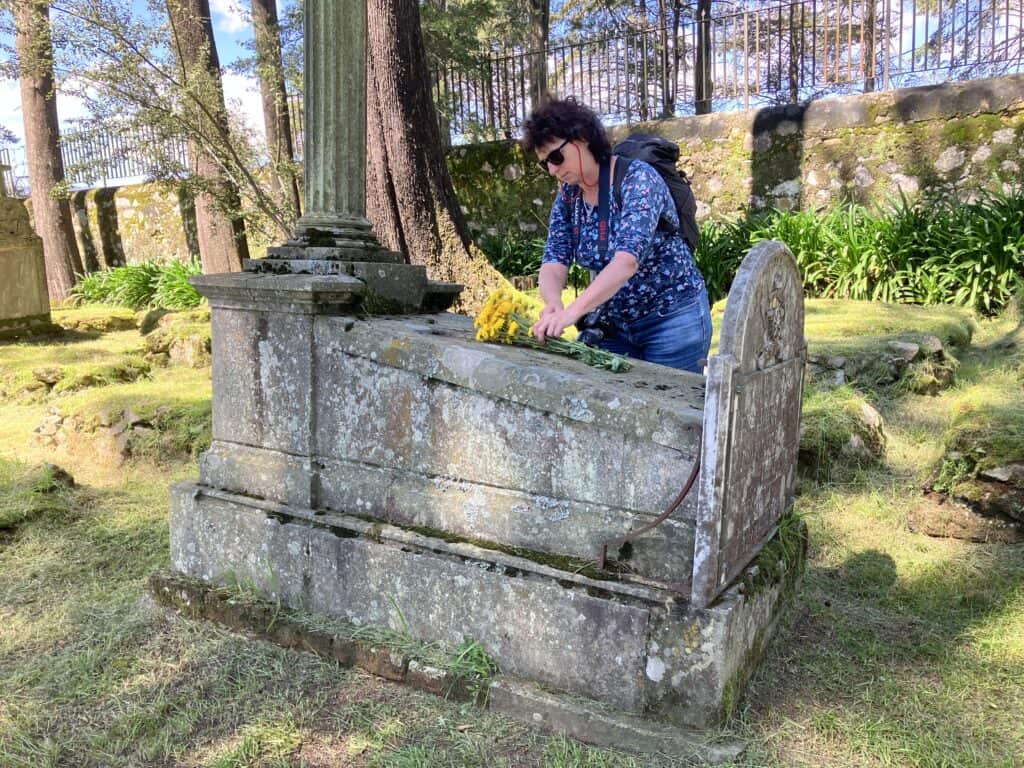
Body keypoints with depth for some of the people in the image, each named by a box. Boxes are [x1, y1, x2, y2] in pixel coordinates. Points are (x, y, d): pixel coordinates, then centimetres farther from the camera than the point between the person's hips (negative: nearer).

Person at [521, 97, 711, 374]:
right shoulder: (567, 195, 1)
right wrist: (553, 304, -31)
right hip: (614, 324, 6)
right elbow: (555, 259, -8)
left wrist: (572, 311, -43)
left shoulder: (637, 178, -19)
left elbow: (628, 257, -33)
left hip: (673, 320, -5)